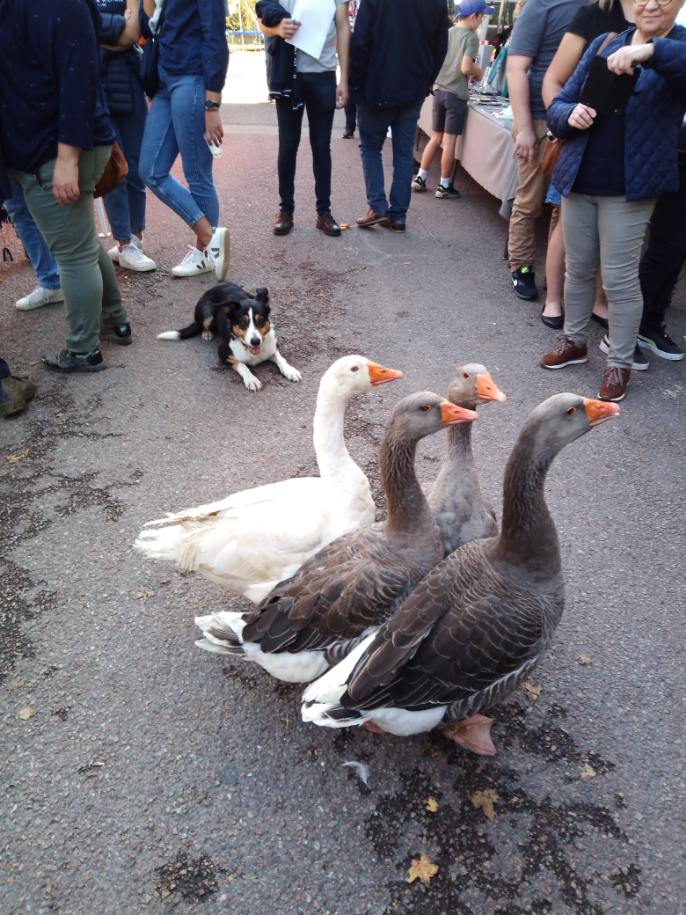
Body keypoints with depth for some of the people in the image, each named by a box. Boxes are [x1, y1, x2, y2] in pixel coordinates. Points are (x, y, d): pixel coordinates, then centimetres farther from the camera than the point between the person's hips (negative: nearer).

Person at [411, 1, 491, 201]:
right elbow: (465, 68, -19)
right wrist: (478, 72, 0)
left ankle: (419, 178, 14)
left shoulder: (446, 33, 9)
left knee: (435, 138, 15)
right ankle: (444, 186, 4)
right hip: (456, 94, -6)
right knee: (449, 141, -2)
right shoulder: (471, 37, -10)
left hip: (439, 91, 6)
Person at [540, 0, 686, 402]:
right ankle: (574, 340, 32)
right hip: (579, 180, 4)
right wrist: (571, 115, -13)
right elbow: (559, 105, 8)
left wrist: (650, 51, -40)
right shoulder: (604, 43, 10)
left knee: (620, 280, -1)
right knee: (578, 270, 14)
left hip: (629, 188, -4)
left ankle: (620, 363, 13)